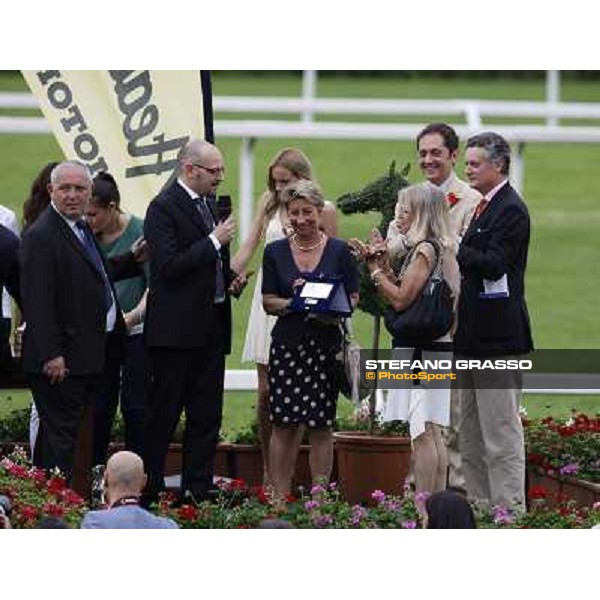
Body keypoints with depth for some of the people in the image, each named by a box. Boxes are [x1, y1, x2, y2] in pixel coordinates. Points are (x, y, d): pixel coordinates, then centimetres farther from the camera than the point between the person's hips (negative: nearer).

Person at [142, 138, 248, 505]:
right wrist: (214, 241, -19)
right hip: (176, 330, -8)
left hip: (211, 329, 8)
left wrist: (232, 280, 7)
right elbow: (169, 266, -20)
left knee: (207, 417, 9)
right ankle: (149, 490, 2)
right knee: (163, 416, -2)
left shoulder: (211, 205, 15)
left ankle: (199, 489, 13)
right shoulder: (165, 207, -11)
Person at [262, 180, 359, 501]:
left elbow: (353, 299, 4)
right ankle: (279, 497, 3)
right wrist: (291, 302, -13)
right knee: (283, 424, -1)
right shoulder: (275, 252, 7)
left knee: (320, 425, 0)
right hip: (287, 344, 1)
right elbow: (268, 302, 6)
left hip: (325, 345, -1)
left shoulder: (339, 251, 3)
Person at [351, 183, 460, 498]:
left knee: (422, 433, -9)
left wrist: (376, 269, -5)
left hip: (420, 350, -10)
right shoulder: (440, 249, 15)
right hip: (436, 348, 10)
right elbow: (401, 295, 15)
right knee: (432, 433, 12)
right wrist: (380, 264, 10)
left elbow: (401, 299, -16)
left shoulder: (425, 250, -14)